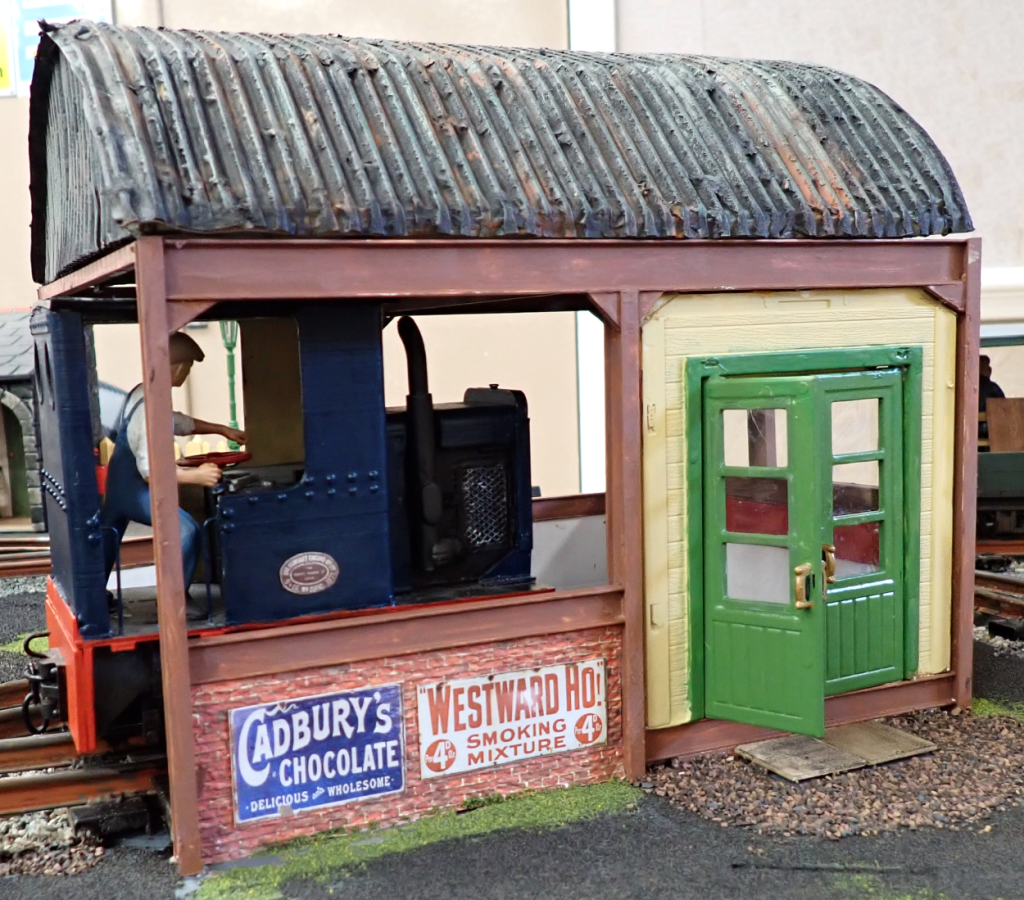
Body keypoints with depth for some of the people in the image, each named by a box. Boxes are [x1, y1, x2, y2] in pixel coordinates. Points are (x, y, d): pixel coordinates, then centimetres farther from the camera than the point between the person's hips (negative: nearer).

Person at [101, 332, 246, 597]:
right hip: (135, 489, -10)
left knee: (108, 535, 25)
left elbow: (179, 422, 21)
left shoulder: (141, 392, 3)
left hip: (118, 482, 10)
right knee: (187, 533, -13)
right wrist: (195, 476, -28)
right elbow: (150, 469, -30)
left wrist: (222, 430, 21)